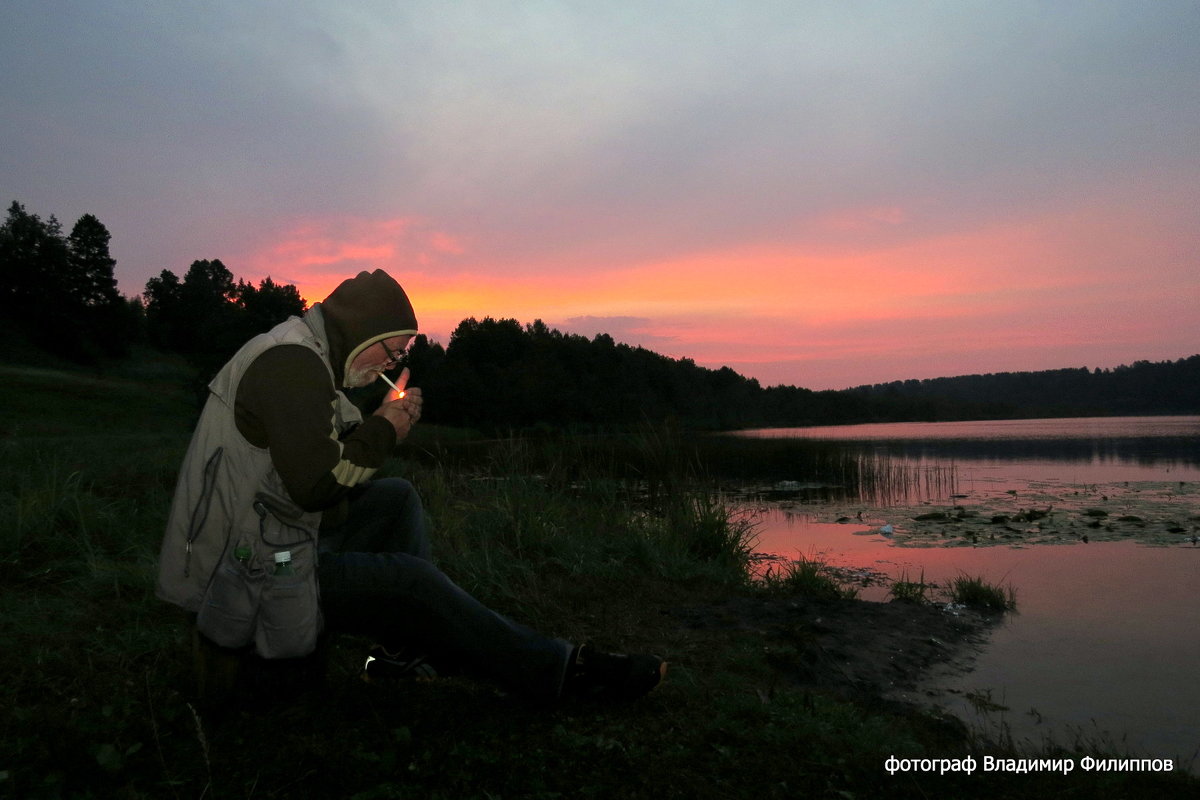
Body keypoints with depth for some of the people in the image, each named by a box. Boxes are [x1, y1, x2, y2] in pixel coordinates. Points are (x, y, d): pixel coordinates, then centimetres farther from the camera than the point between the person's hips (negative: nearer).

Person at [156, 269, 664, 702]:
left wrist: (386, 424, -3)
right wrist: (383, 430, -13)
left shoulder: (301, 360, 14)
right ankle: (559, 672, -8)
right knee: (407, 579, -17)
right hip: (246, 577, -10)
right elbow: (316, 484, -28)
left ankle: (404, 650, 4)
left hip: (261, 545, 10)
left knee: (396, 499, 10)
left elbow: (332, 459, 13)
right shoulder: (292, 363, -20)